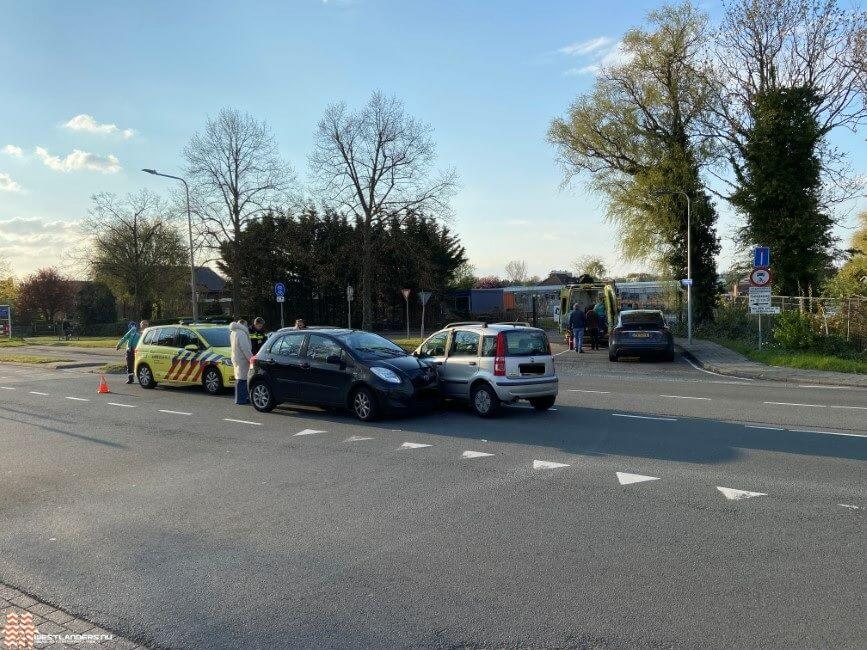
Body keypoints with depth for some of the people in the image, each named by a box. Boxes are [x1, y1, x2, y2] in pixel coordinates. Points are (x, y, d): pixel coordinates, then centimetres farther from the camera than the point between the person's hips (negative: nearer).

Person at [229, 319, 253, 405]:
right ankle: (241, 399, -6)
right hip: (242, 359, -10)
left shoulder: (233, 332, 17)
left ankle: (238, 398, 22)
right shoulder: (241, 333, -16)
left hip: (236, 358, 10)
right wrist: (251, 359, -18)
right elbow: (245, 349, -20)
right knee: (242, 379, -7)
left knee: (239, 378, 16)